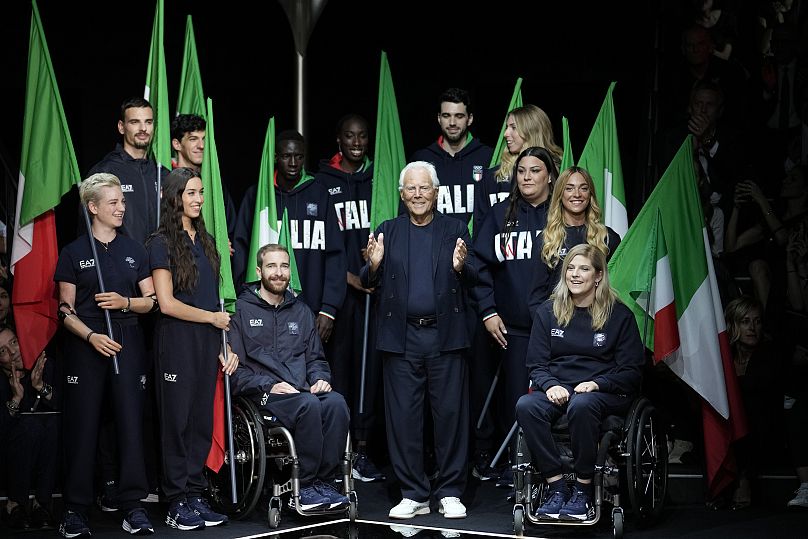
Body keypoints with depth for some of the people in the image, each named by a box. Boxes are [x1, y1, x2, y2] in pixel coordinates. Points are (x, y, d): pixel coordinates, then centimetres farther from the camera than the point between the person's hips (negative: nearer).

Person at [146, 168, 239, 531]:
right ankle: (177, 503, 5)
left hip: (207, 341, 6)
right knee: (178, 419, -1)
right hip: (177, 341, -6)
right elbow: (167, 303, -11)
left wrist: (226, 343, 9)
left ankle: (195, 496, 13)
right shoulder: (162, 243, -5)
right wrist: (213, 318, -4)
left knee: (202, 420, 6)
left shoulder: (206, 242, 15)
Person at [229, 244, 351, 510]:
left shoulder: (301, 311, 22)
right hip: (261, 394, -4)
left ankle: (323, 480, -20)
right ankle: (303, 484, -22)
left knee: (336, 402, -29)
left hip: (303, 390, 5)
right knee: (309, 404, -35)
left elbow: (315, 357, 26)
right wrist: (269, 386, -15)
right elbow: (234, 367, -2)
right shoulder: (242, 310, 5)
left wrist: (320, 378, 3)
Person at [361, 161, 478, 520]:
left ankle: (449, 493, 11)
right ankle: (413, 495, 12)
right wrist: (373, 265, -14)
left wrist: (461, 266, -20)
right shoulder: (387, 232, 12)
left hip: (445, 335, -1)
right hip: (402, 338, 1)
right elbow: (368, 284, 7)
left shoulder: (455, 229, 9)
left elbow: (473, 281, 1)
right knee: (403, 417, 3)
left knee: (451, 413, 1)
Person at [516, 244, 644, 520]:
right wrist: (550, 385, -13)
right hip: (556, 389, 3)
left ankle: (583, 490, -26)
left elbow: (632, 372, 2)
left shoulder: (619, 314, 5)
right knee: (526, 406, -31)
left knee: (581, 405, -39)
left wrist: (596, 384, -15)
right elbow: (536, 364, 10)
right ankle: (556, 487, -27)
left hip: (604, 392, -3)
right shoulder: (548, 311, 13)